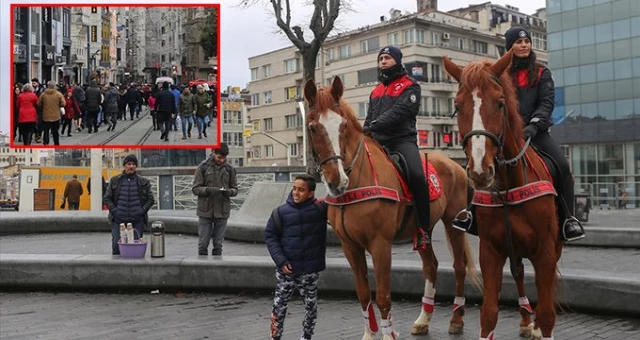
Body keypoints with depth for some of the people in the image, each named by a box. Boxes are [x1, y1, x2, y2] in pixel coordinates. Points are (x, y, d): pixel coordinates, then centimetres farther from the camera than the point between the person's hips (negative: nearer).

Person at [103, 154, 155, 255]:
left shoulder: (143, 182, 8)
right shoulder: (115, 181, 8)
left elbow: (150, 199, 9)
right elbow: (107, 198, 9)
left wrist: (142, 210, -4)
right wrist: (114, 211, -4)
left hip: (137, 220, 0)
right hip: (118, 219, 0)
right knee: (116, 245, -2)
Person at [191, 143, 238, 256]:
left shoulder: (229, 169, 5)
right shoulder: (203, 167, -2)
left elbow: (235, 189, 10)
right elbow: (195, 189, -3)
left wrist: (229, 191, -13)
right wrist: (209, 190, -21)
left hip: (222, 211, 2)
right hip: (205, 211, -1)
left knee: (218, 244, 7)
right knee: (203, 243, 4)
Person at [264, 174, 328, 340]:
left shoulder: (321, 208, -6)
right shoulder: (281, 211, -5)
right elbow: (270, 236, -2)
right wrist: (281, 261, -10)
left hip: (310, 269, 0)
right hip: (286, 268, 0)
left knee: (311, 305, 12)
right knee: (279, 304, 7)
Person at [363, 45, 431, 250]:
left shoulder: (410, 86, 4)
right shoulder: (376, 91, 25)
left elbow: (399, 111, -14)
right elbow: (370, 118, 26)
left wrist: (374, 125, -25)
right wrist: (365, 132, 5)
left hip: (403, 139, -7)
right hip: (378, 142, 7)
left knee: (417, 176, -30)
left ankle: (423, 229, -22)